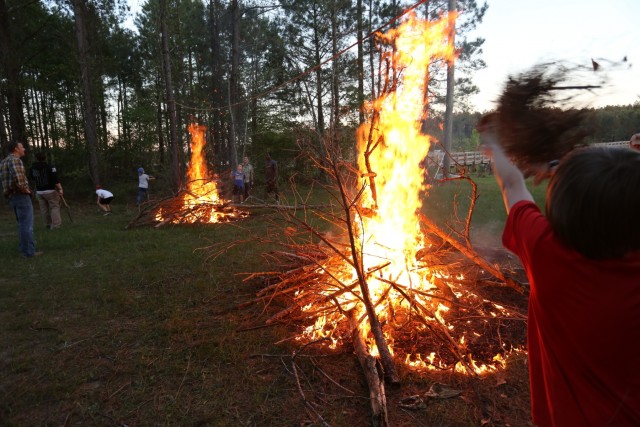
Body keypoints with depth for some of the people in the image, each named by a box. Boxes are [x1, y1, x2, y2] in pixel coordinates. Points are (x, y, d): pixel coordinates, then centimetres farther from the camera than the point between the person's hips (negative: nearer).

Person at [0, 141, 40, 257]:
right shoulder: (14, 160, -13)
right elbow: (17, 178, -28)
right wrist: (26, 190, -12)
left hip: (12, 197, 10)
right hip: (21, 196, -10)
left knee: (22, 224, 18)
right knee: (27, 224, -6)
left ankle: (24, 248, 24)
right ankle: (29, 251, -4)